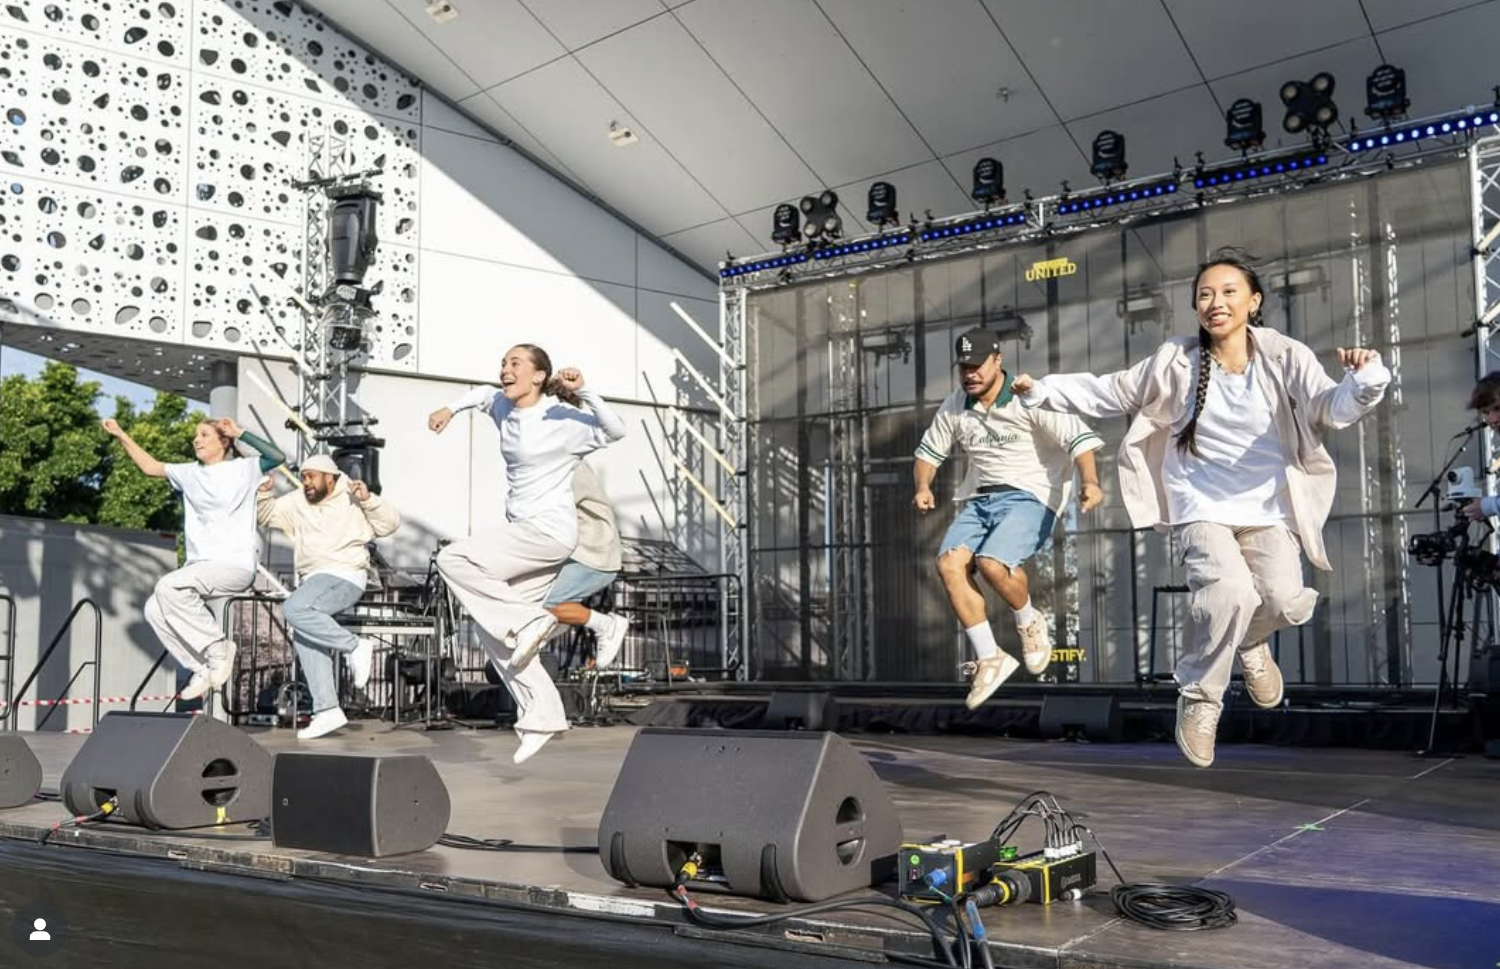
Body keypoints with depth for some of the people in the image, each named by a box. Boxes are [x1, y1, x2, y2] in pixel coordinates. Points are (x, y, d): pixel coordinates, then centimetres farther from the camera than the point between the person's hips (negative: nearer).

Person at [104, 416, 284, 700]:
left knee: (169, 586, -26)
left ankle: (217, 647, -13)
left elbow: (278, 457, -14)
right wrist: (121, 436, 17)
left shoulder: (242, 469, 1)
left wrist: (240, 433, -12)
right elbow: (150, 467, 23)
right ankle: (202, 669, -5)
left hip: (235, 566, -7)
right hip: (200, 564, 7)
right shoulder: (190, 473, 17)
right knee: (155, 609, -12)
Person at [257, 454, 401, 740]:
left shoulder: (351, 500, 4)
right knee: (304, 637, -10)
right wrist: (262, 495, 3)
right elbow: (264, 516, 22)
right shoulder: (296, 502, 18)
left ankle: (355, 646, -21)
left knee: (293, 608, -29)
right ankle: (326, 710, -12)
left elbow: (390, 523, -1)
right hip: (312, 580, 6)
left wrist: (368, 500, -15)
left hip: (343, 577, -6)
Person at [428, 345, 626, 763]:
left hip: (550, 529, -9)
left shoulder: (561, 419, -11)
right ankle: (542, 715, 5)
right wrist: (451, 408, 22)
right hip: (524, 532, 9)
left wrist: (582, 391, -33)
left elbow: (615, 430, -25)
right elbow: (484, 393, 35)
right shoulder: (504, 408, 11)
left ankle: (527, 621, -12)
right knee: (491, 626, 5)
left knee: (452, 560, -18)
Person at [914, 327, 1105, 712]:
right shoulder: (955, 406, 8)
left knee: (992, 562, -30)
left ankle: (1030, 622, 4)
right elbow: (929, 450, 20)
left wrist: (1090, 481, -35)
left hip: (1030, 495, -6)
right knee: (949, 563, -18)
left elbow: (1077, 437, -17)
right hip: (979, 499, 6)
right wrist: (923, 486, -1)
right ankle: (989, 658, -7)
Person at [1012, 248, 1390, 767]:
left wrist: (1364, 381, -36)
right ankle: (1199, 697, -3)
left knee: (1287, 601, -18)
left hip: (1266, 509, 1)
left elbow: (1329, 409, -15)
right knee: (1231, 592, -27)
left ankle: (1250, 641, 22)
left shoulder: (1285, 357, -3)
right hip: (1201, 506, -1)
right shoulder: (1176, 361, -1)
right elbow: (1112, 393, 8)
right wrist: (1043, 389, 0)